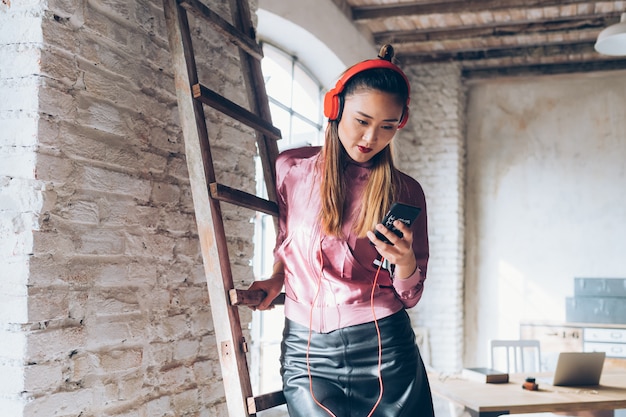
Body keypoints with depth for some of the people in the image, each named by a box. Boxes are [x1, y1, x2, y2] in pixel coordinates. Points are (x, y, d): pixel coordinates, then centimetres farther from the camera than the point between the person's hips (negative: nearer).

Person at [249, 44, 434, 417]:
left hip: (383, 349, 0)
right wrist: (277, 277, 5)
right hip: (307, 353, 0)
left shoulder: (406, 192, 2)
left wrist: (405, 261, -17)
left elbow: (409, 297, 3)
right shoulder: (291, 169, 3)